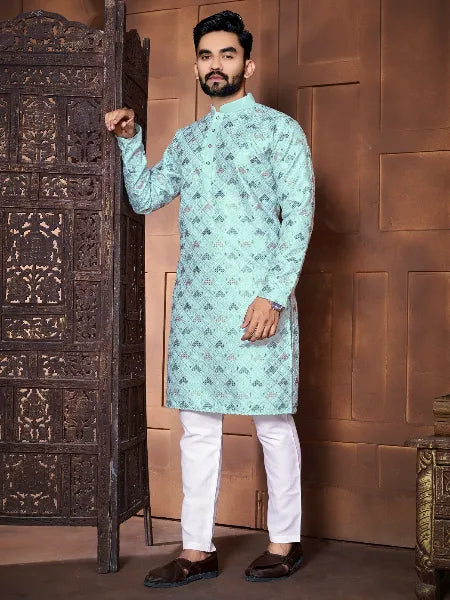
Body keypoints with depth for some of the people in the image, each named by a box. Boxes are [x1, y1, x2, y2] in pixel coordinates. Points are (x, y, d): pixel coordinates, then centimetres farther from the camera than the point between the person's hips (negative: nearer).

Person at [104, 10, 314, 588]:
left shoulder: (279, 129, 2)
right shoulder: (185, 139, 19)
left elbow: (298, 216, -6)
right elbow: (144, 197, 21)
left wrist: (274, 295, -15)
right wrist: (130, 139, 9)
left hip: (256, 300, -5)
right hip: (194, 302, 6)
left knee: (273, 424, 3)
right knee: (198, 426, 8)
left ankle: (284, 541, 20)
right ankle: (197, 549, 19)